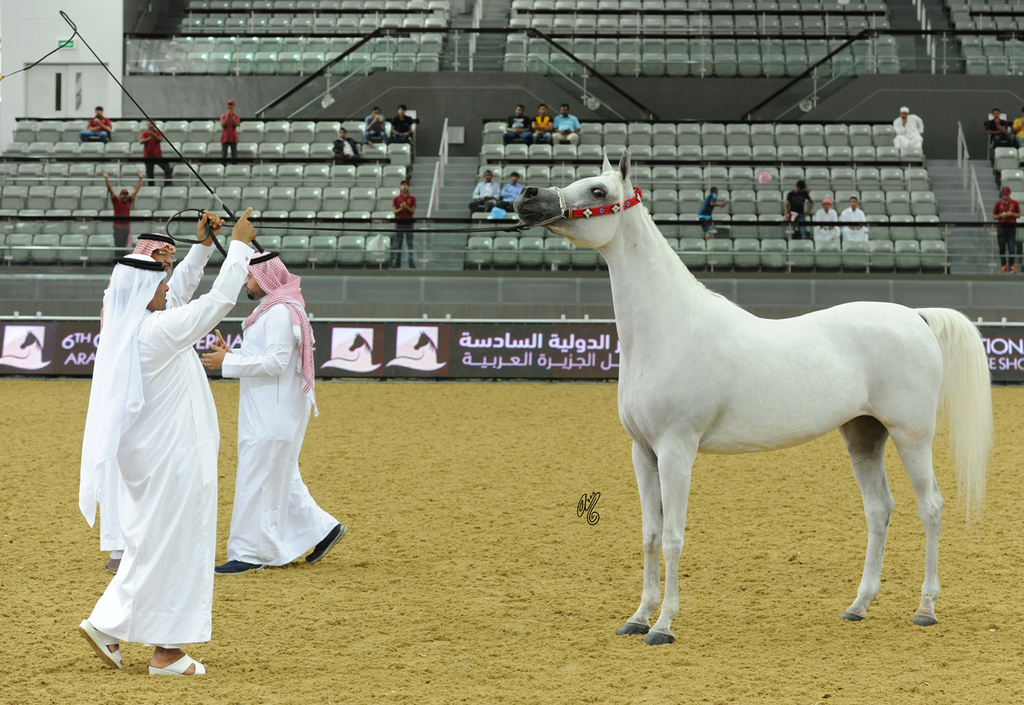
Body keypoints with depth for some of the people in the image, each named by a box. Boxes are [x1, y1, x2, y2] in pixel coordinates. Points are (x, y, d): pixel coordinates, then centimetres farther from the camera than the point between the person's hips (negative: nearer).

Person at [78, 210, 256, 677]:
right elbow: (221, 298, -16)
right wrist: (239, 245, -4)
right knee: (173, 548, -1)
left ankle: (108, 625, 16)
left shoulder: (124, 331, 6)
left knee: (151, 546, 19)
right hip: (174, 457, -9)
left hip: (148, 457, 9)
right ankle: (166, 651, 4)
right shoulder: (160, 331, -20)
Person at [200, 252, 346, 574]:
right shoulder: (271, 309, 16)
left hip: (274, 412, -11)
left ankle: (250, 553, -4)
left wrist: (227, 363, -20)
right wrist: (231, 354, 8)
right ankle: (321, 528, 20)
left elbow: (275, 362, -23)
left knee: (257, 478, -7)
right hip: (265, 411, 11)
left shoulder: (281, 312, -17)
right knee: (278, 476, 15)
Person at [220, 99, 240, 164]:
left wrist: (232, 116, -17)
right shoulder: (223, 116, 5)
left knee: (234, 154, -1)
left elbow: (236, 124, -10)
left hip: (233, 138, 0)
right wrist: (227, 116, -16)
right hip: (225, 137, 0)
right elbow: (222, 125, -9)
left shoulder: (236, 116, 5)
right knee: (223, 154, -1)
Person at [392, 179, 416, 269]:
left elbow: (413, 211, 1)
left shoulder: (412, 198, 7)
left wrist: (406, 207, -16)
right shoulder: (396, 199, 8)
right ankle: (397, 262, 5)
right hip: (399, 223, 0)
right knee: (398, 244, 1)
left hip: (409, 223, 0)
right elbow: (394, 211, 2)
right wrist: (401, 208, -17)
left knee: (410, 244, -3)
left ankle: (411, 262, -5)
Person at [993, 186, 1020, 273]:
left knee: (1012, 248, -8)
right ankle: (1003, 265, 9)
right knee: (1002, 248, 2)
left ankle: (1011, 265, -3)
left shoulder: (1014, 203, 7)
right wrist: (1001, 215, -9)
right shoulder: (998, 203, 8)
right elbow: (994, 216, 11)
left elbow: (1019, 215, 11)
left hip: (1011, 229, -1)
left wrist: (1011, 214, -8)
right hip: (1001, 229, 1)